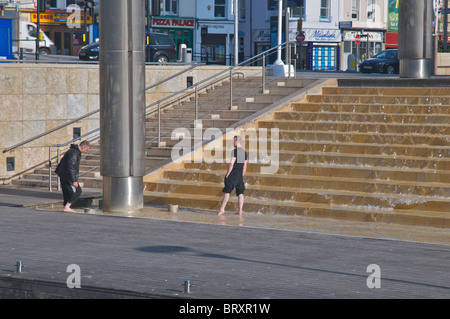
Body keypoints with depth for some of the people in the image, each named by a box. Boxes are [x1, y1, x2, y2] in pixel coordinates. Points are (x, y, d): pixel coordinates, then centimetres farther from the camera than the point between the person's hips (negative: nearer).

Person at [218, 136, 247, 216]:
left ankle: (222, 209, -7)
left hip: (233, 173, -7)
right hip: (240, 175, 7)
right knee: (240, 193, 6)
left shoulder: (235, 151, -12)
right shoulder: (244, 152, 12)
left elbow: (231, 164, -17)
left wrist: (226, 176, -14)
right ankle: (240, 210, 4)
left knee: (227, 192, -4)